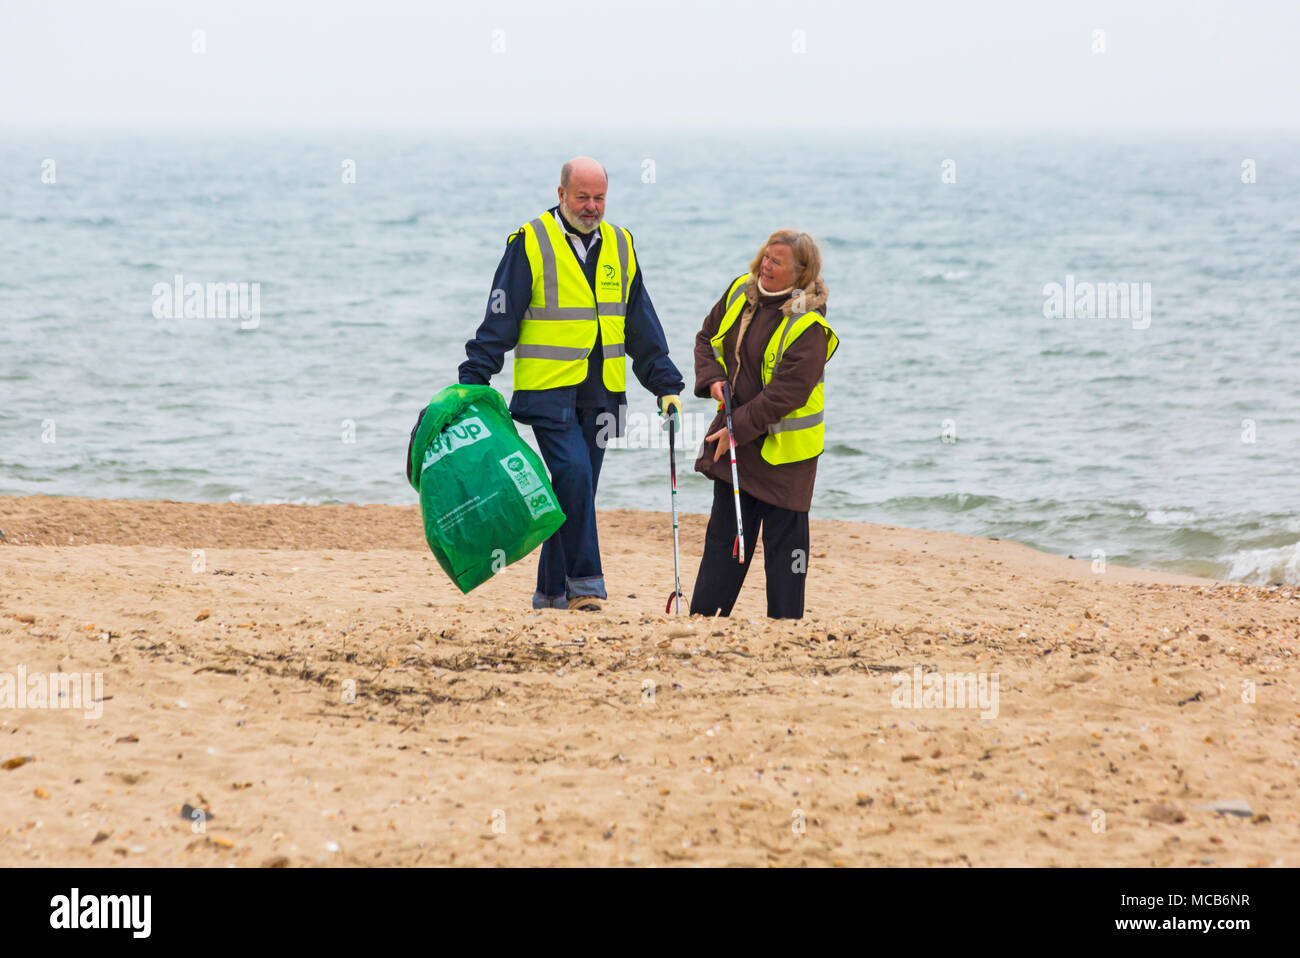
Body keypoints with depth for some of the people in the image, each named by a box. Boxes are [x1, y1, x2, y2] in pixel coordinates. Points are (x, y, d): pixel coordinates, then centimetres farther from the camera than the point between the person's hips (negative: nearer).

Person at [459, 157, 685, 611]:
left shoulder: (620, 246, 12)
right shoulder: (530, 244, -4)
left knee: (578, 488, 5)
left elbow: (642, 326, 18)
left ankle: (552, 591, 14)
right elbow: (499, 321, -3)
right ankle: (584, 582, -11)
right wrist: (472, 383, -9)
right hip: (548, 389, -5)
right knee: (574, 474, -18)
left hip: (599, 393, 5)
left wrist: (666, 385, 14)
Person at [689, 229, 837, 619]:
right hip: (735, 436, 7)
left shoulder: (808, 327, -21)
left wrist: (738, 429, -23)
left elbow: (786, 393, -24)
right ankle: (703, 616, 21)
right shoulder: (741, 291, 1)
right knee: (724, 530, 14)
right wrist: (712, 379, -4)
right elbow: (708, 337, 15)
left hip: (782, 446, -7)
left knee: (784, 539, 0)